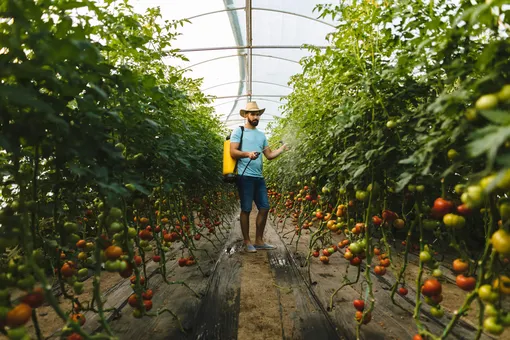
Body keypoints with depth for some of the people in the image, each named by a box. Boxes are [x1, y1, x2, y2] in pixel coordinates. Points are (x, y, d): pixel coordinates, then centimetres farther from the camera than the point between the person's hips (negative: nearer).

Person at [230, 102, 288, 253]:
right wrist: (247, 154, -25)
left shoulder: (261, 135, 19)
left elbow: (269, 155, 15)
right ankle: (247, 242, 11)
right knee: (246, 209, -1)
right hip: (245, 176, -7)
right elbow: (233, 152, -9)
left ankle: (259, 241, 19)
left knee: (264, 208, 7)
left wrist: (282, 149, 1)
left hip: (259, 177, 7)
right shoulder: (238, 131, 0)